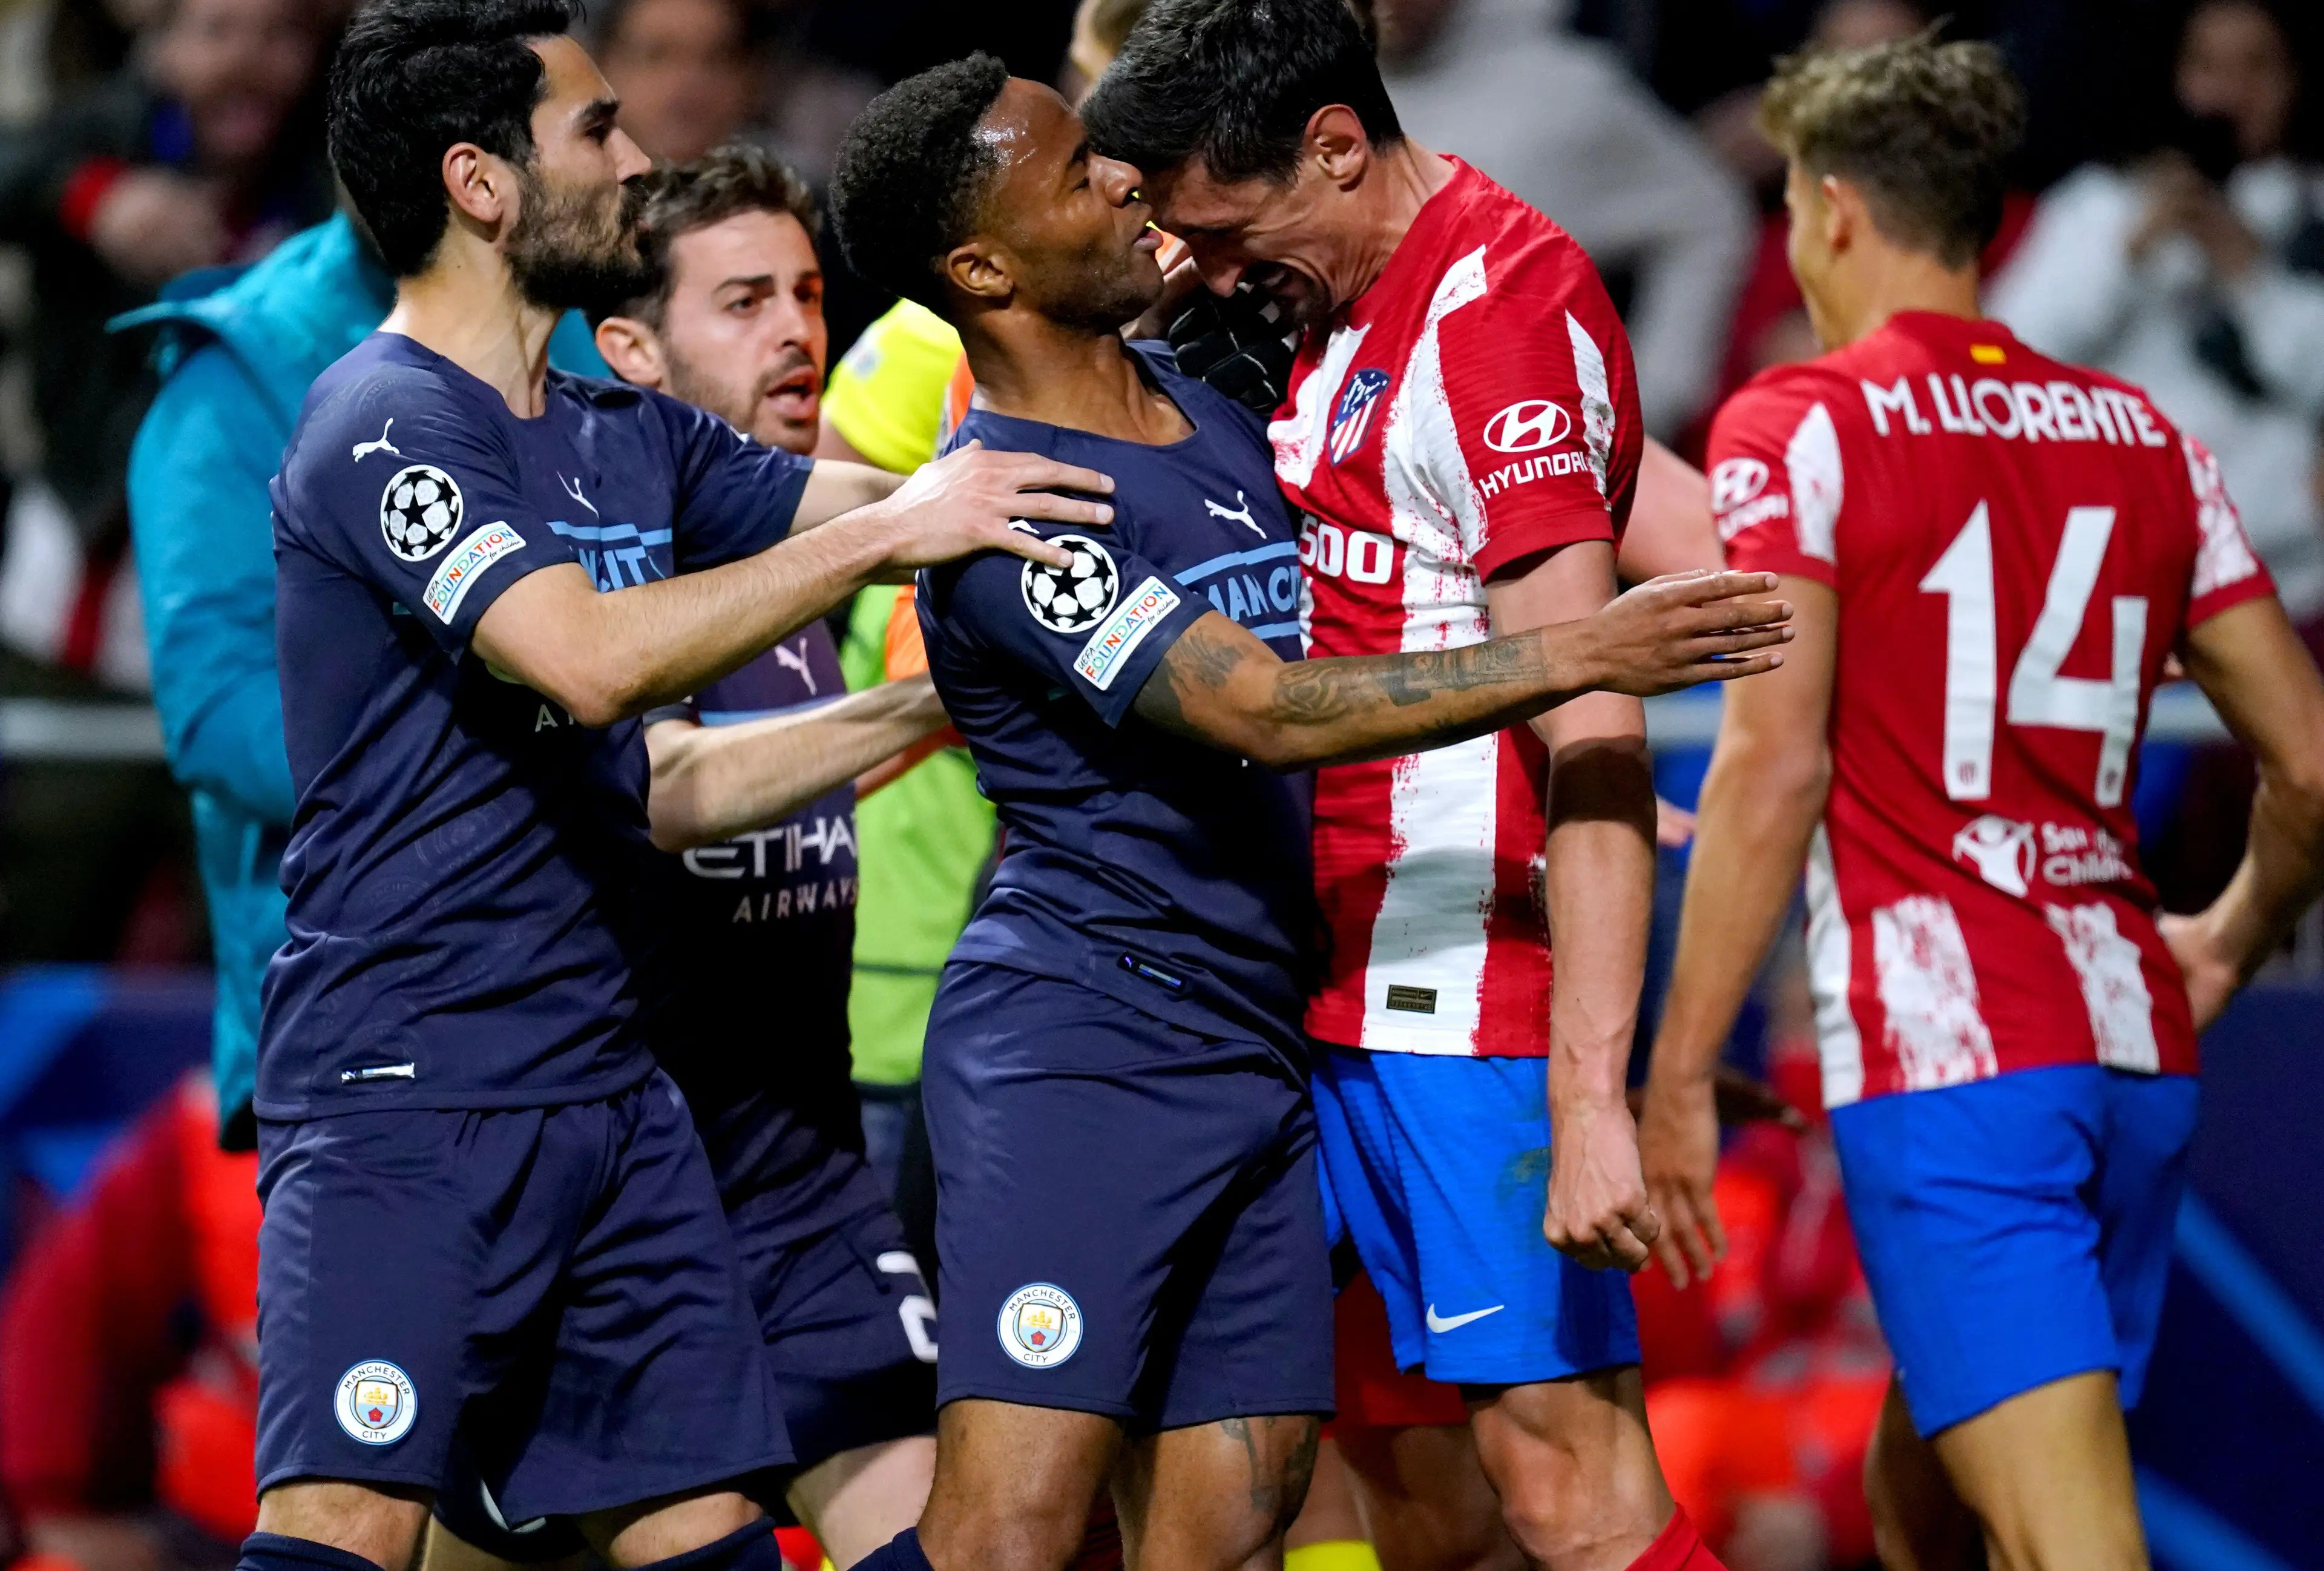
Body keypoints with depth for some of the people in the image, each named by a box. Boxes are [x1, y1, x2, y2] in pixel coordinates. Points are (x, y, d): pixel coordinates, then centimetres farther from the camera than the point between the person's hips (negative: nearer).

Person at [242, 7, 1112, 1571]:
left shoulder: (628, 439, 15)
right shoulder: (385, 426, -11)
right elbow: (590, 659, -25)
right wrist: (886, 529, -22)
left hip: (611, 1087, 9)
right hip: (403, 1090, -8)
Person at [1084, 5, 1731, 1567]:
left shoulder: (1497, 315, -15)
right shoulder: (1348, 313, 15)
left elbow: (1591, 738, -21)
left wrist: (1590, 1094, -27)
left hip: (1478, 1005, -10)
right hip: (1356, 987, 10)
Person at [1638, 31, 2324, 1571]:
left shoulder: (1800, 426, -3)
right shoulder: (2149, 441, 13)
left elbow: (1772, 765, -12)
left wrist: (1677, 1074, -7)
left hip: (1945, 1054, -6)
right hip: (2133, 1045, 6)